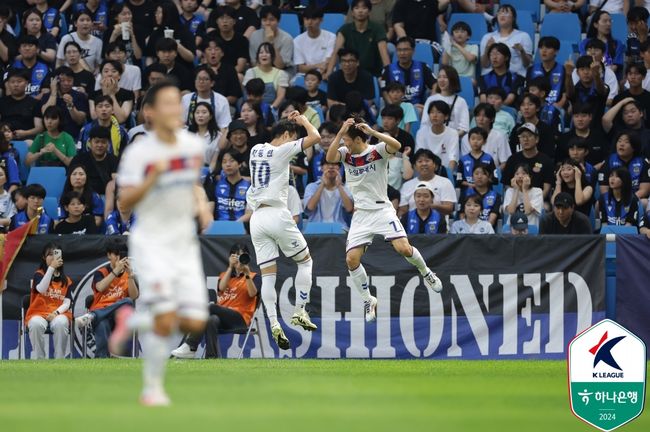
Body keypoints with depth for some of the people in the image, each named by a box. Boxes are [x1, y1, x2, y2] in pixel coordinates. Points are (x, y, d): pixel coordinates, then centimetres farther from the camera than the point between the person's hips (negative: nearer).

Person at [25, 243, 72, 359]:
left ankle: (60, 359, -27)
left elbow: (67, 302, 5)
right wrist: (51, 267, -18)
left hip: (59, 313, 1)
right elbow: (41, 289, -16)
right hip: (39, 313, -1)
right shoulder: (39, 275, 7)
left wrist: (57, 312, -16)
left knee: (60, 323, -37)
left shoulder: (66, 280, 14)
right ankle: (38, 359, -24)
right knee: (36, 324, -38)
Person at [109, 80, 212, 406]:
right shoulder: (138, 153, -12)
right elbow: (125, 201, -13)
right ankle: (152, 388, 2)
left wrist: (201, 205, 5)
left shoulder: (193, 145, 4)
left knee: (195, 323, -2)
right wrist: (153, 177, -26)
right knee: (165, 320, -17)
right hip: (151, 242, -5)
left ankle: (131, 321, 24)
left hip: (185, 243, 5)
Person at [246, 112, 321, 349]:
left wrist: (288, 121, 35)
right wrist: (302, 120, 9)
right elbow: (314, 136, -8)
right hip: (277, 214, -6)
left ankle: (274, 325, -12)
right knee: (305, 261, 13)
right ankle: (300, 312, 3)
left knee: (268, 275, 2)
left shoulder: (256, 150, 14)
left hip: (257, 218, 6)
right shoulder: (281, 151, -6)